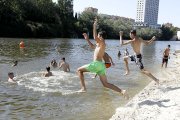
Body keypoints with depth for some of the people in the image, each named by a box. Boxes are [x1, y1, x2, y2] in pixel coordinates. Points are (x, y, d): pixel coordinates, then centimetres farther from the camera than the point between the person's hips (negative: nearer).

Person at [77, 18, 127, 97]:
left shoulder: (102, 43, -5)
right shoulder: (100, 45, 22)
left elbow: (95, 38, -25)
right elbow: (93, 46, 40)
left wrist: (94, 27, -19)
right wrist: (87, 39, 36)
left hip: (96, 64, -9)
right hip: (101, 65, 9)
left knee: (79, 70, 7)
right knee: (105, 84, 7)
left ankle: (83, 88, -2)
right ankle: (121, 91, -6)